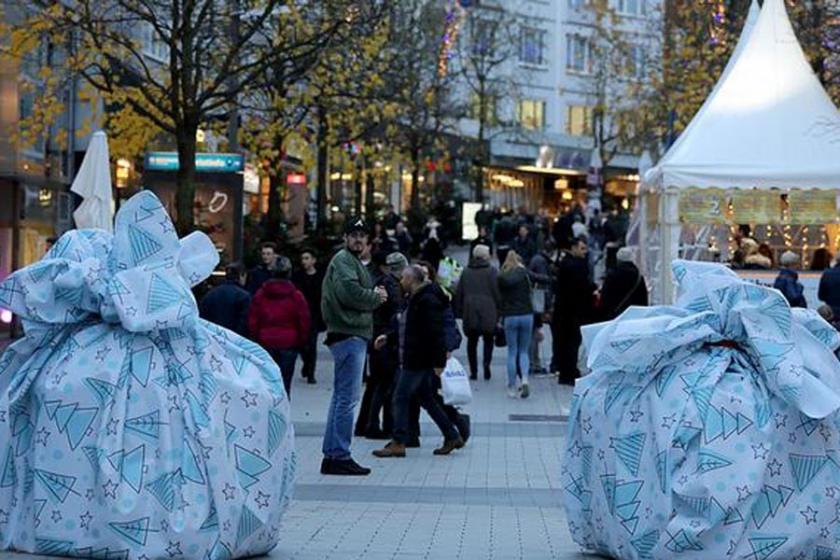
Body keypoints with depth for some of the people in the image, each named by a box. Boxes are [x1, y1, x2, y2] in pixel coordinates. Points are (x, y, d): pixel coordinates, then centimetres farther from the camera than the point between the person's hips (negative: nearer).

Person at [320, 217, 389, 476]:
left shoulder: (354, 262, 25)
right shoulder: (343, 260, -8)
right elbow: (350, 292, -21)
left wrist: (374, 295, 3)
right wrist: (376, 297, -8)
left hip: (353, 335, 11)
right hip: (348, 335, -11)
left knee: (341, 397, 14)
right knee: (348, 398, -10)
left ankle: (332, 455, 18)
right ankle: (340, 456, -8)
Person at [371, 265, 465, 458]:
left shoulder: (427, 301, -18)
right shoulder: (416, 299, 15)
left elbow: (435, 333, -22)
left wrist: (438, 361, -24)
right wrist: (388, 337, 18)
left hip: (418, 361, -10)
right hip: (412, 359, 10)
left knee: (401, 397, -6)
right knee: (425, 398, 14)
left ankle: (398, 444, -3)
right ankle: (452, 437, 19)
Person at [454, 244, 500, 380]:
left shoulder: (466, 272, 10)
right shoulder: (491, 271, -2)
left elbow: (459, 293, 11)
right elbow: (497, 292, -5)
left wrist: (459, 312, 16)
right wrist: (499, 311, 2)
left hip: (469, 311, 3)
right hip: (488, 311, -3)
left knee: (472, 341, 8)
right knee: (488, 339, 10)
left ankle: (473, 371, 4)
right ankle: (486, 362, -13)